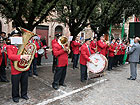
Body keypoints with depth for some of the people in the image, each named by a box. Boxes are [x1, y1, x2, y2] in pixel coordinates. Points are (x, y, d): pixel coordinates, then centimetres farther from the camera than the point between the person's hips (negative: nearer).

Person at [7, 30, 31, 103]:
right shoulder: (9, 47, -5)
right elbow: (10, 56, -22)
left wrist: (28, 56, -10)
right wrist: (22, 56, -34)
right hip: (16, 70, -4)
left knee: (24, 83, 17)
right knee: (15, 85, 11)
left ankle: (24, 94, 37)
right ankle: (15, 96, 33)